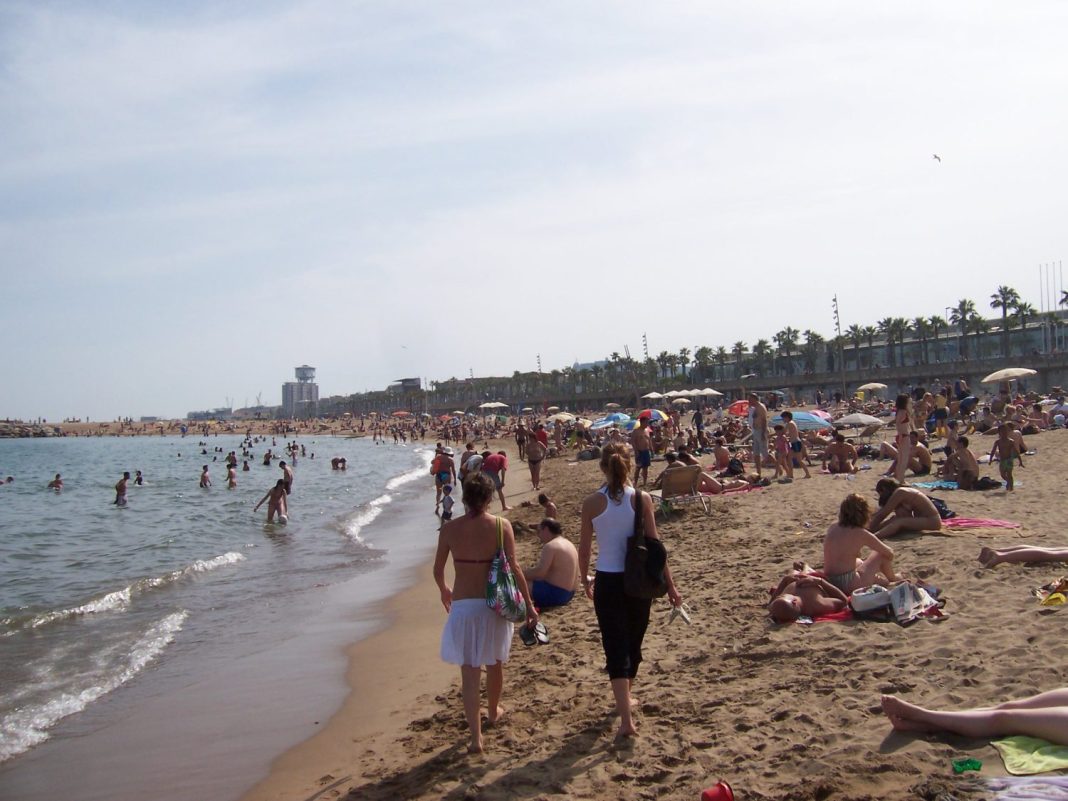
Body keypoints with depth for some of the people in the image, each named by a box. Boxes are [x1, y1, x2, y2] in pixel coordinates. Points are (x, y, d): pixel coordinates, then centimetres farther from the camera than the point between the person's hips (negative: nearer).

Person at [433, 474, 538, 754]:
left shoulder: (450, 529, -4)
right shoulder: (501, 526, -8)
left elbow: (438, 570, 6)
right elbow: (514, 568, -9)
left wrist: (444, 591, 27)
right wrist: (528, 604, -1)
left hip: (462, 605, -1)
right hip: (493, 604, 1)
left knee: (469, 671, 4)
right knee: (494, 663, 23)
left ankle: (476, 737, -2)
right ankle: (493, 711, 45)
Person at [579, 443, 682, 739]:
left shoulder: (592, 502, -8)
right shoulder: (642, 499, -8)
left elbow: (584, 547, -1)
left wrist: (585, 580, 16)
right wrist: (669, 584, 2)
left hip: (607, 581, -2)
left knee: (616, 647, 2)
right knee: (633, 644, 20)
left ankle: (626, 717, -7)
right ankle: (624, 700, 40)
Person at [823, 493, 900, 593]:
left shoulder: (832, 529, 5)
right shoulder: (861, 534, -10)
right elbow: (889, 553, 2)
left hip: (829, 583, 6)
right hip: (850, 586, -6)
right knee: (881, 555, 13)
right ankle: (892, 580, 37)